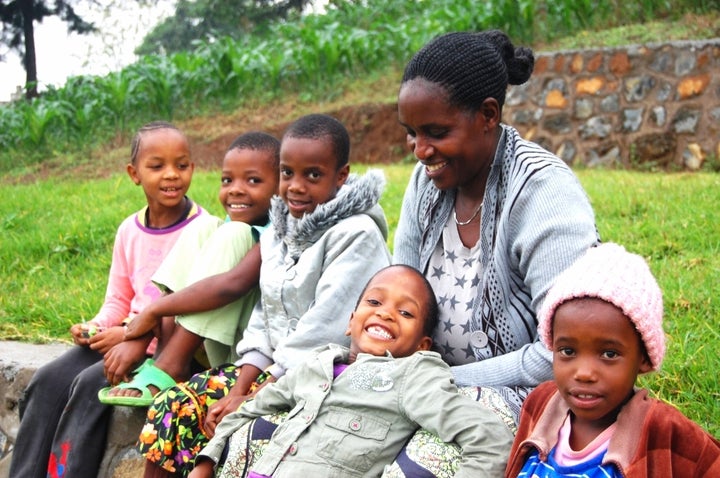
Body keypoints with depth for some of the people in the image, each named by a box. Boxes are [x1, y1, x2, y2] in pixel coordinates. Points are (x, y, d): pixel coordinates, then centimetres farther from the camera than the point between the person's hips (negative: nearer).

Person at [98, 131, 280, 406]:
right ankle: (163, 353, -13)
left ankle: (170, 365, -23)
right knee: (201, 229, -3)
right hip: (212, 350, 6)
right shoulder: (218, 232, 11)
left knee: (234, 234, -21)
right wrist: (139, 337, -10)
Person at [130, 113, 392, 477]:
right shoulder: (277, 235, 11)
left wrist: (256, 399, -17)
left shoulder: (356, 234, -14)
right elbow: (263, 320, 10)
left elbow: (322, 330, -19)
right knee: (173, 406, -7)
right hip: (271, 369, 8)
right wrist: (239, 390, -4)